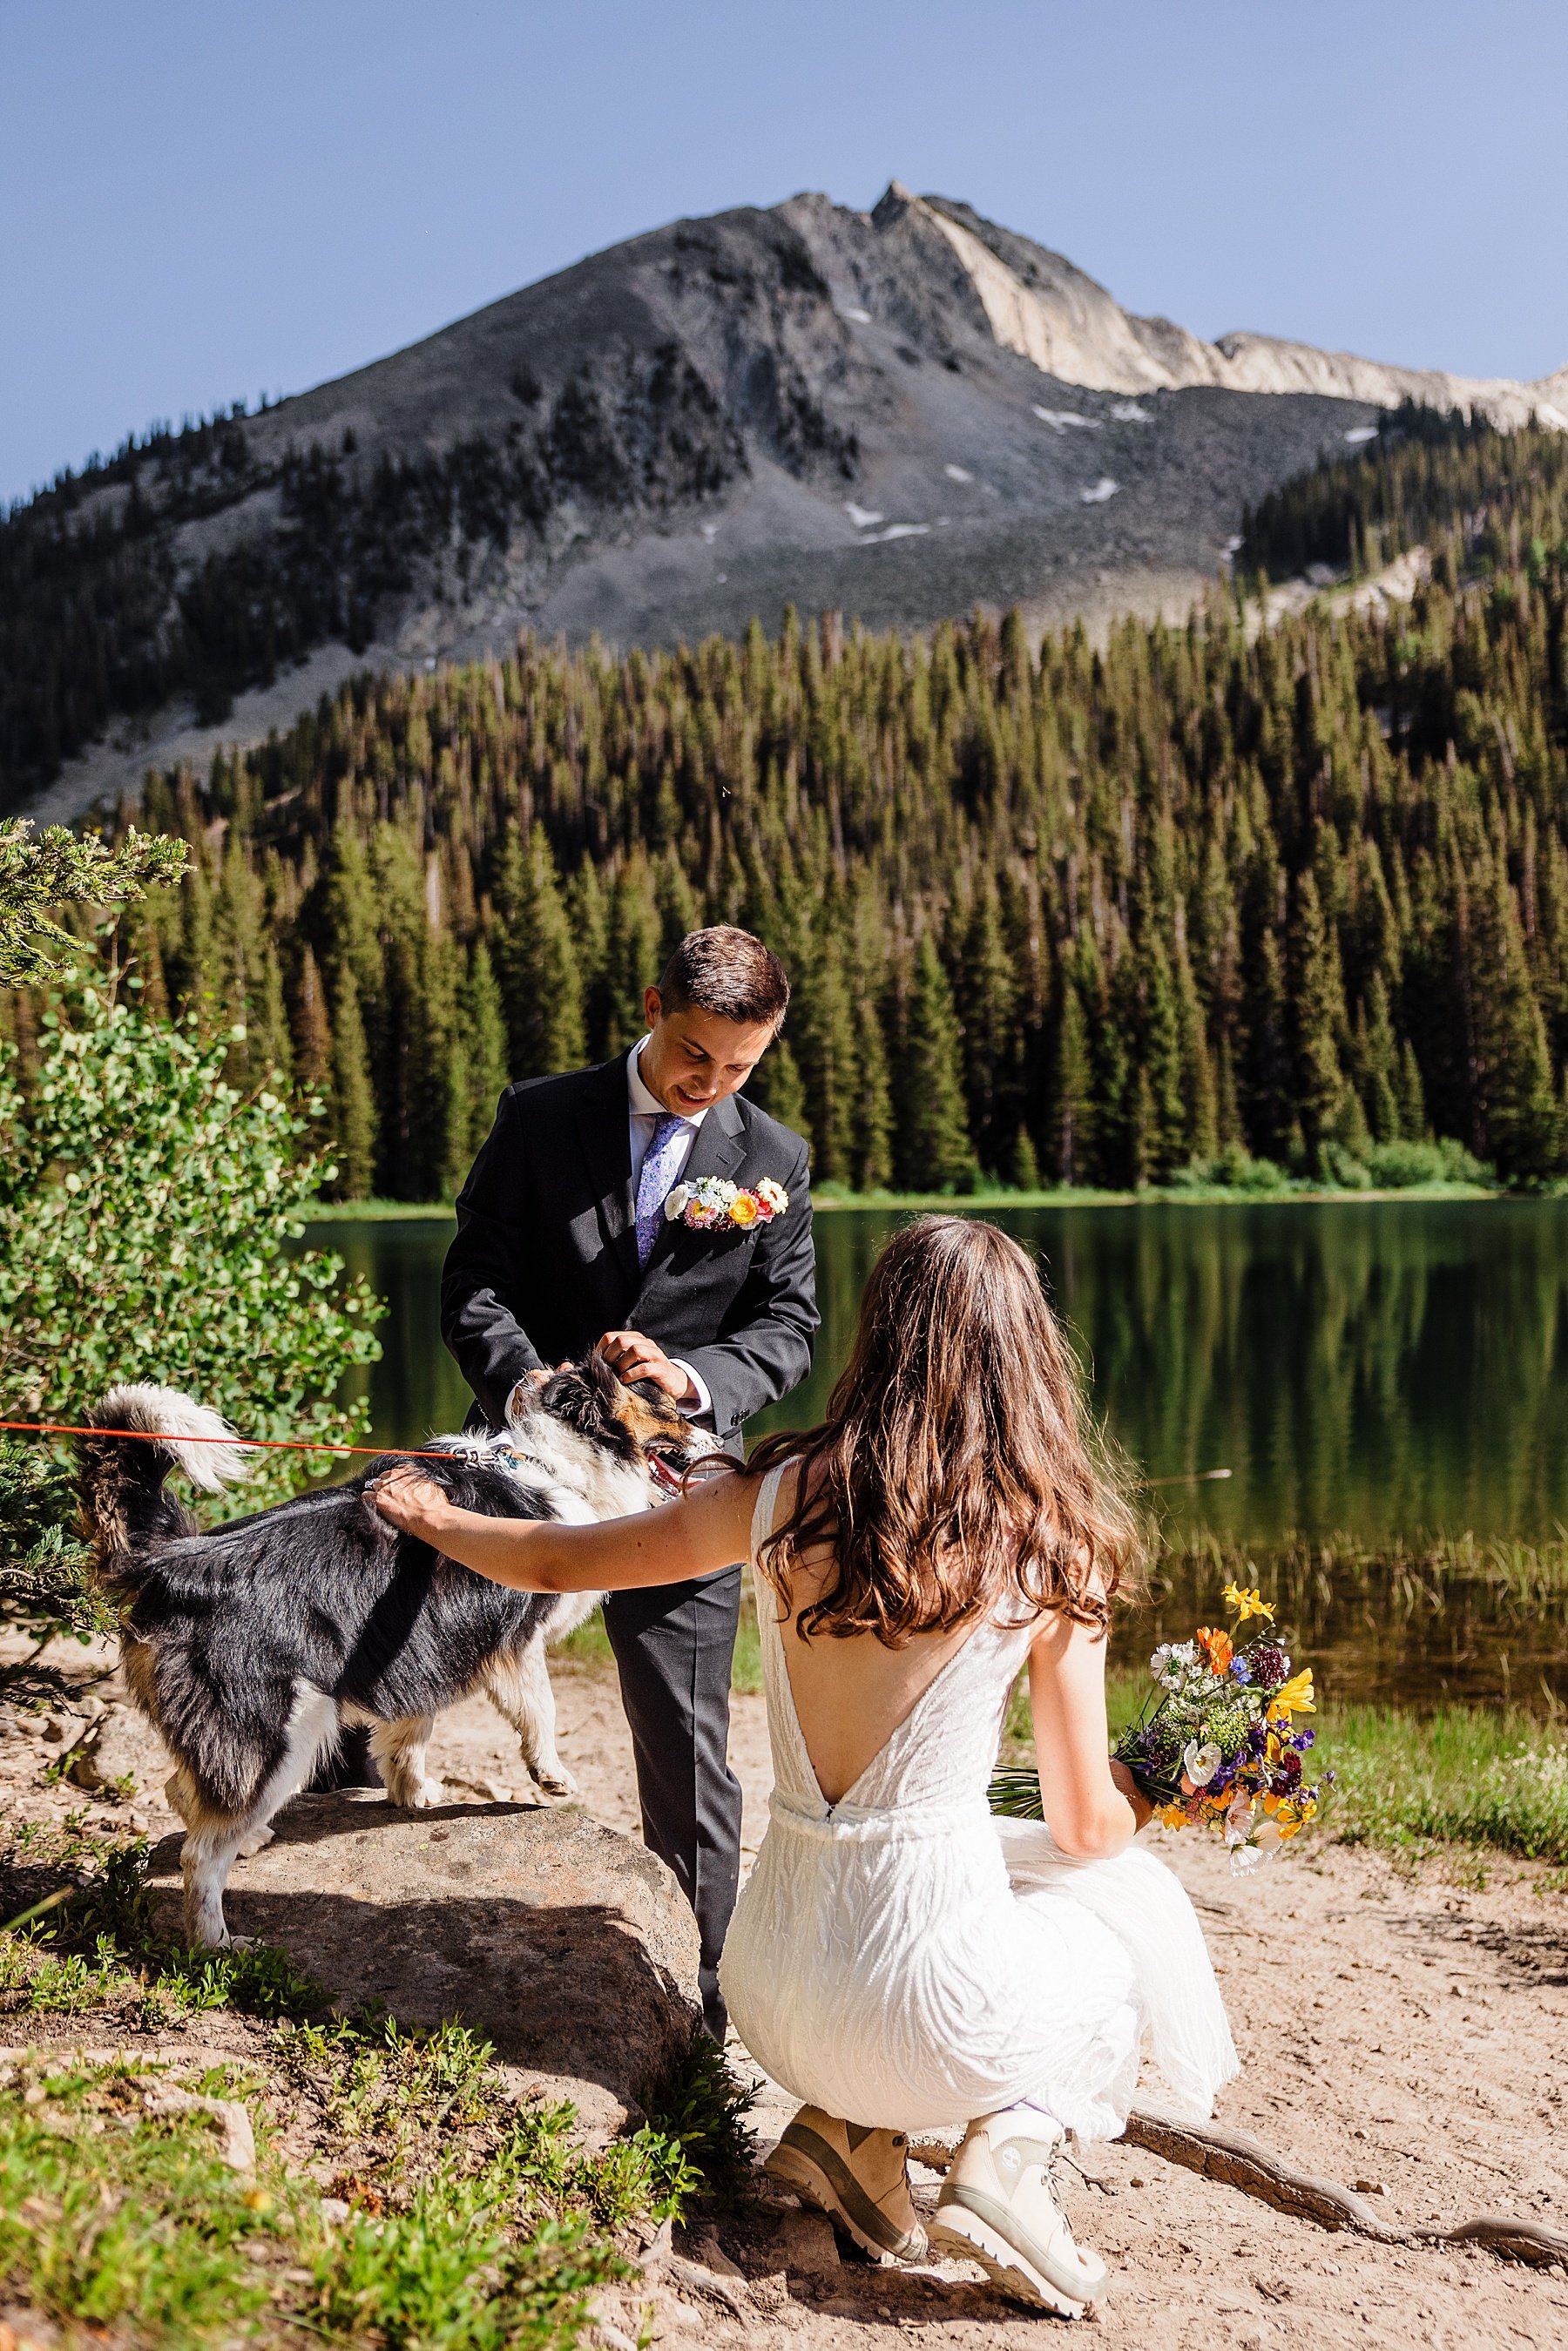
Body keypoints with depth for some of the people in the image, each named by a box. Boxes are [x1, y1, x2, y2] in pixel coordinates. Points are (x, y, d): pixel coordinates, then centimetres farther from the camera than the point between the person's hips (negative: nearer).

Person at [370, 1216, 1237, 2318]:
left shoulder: (788, 1494, -4)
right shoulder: (1051, 1545, -10)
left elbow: (560, 1561, 10)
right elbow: (1087, 1826, -1)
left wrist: (434, 1518, 30)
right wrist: (1152, 1799, 23)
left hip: (773, 1988, 4)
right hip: (929, 1997, -4)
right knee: (1137, 1904, 26)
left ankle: (847, 2125, 17)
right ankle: (1009, 2153, 7)